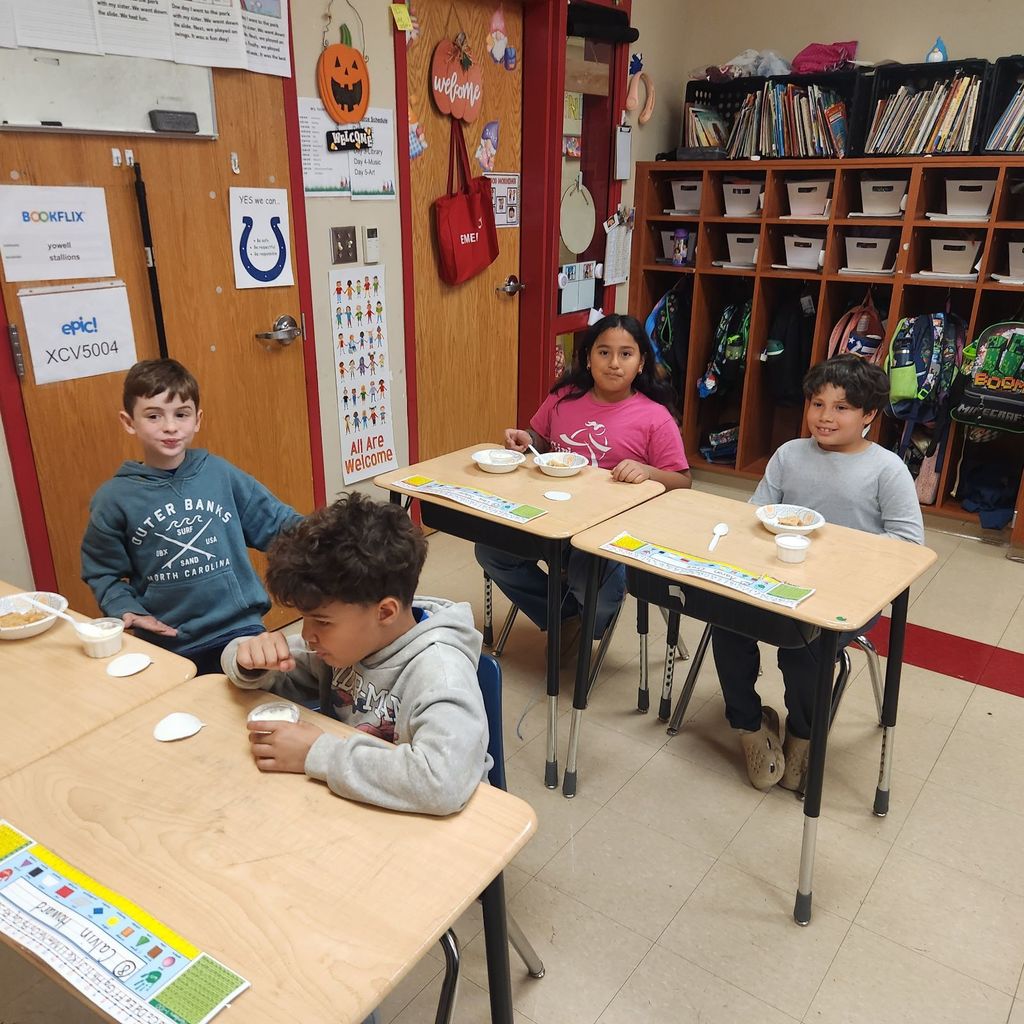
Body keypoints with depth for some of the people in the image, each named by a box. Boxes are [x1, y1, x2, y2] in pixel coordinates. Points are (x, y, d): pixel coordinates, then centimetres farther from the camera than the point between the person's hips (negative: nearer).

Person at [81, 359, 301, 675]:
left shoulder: (221, 474, -2)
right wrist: (126, 611, -11)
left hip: (239, 631, 0)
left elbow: (277, 522, 2)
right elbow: (102, 573, 5)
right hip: (165, 646, 0)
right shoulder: (114, 498, -3)